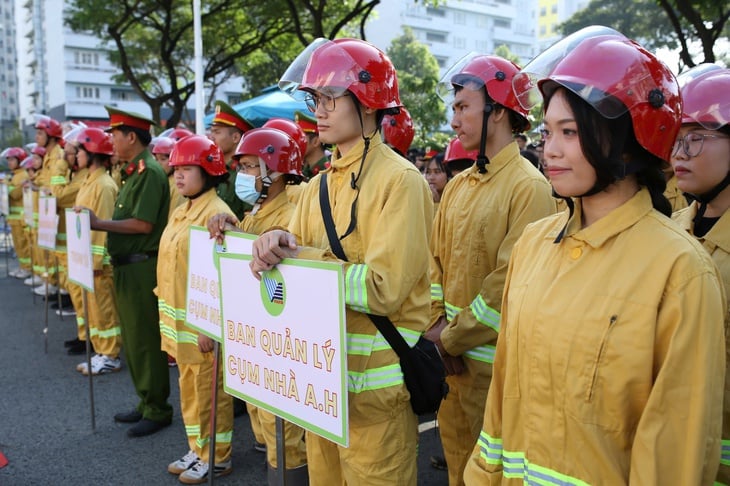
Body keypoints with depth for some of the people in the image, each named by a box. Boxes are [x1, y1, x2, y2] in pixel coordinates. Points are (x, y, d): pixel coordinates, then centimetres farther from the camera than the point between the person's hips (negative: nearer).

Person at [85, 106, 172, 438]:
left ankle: (158, 410, 11)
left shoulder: (150, 172, -15)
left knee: (145, 341, -1)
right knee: (132, 339, 17)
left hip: (142, 267, -10)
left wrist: (99, 223, -15)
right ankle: (145, 402, 30)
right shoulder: (131, 172, 15)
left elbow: (143, 224, -21)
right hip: (126, 267, 10)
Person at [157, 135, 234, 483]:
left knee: (209, 391, 5)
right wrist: (167, 316, 17)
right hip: (180, 320, 9)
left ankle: (217, 458, 21)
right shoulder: (181, 212, 12)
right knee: (189, 388, 18)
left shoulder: (217, 214, -16)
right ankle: (197, 449, 34)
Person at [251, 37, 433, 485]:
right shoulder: (320, 185, 9)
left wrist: (299, 256, -18)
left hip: (376, 377, -7)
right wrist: (276, 244, -13)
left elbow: (384, 288, -21)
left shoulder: (401, 180, -14)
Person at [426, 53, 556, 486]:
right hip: (449, 356, 7)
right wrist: (436, 325, -4)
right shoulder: (458, 186, 8)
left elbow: (510, 282, -20)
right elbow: (437, 260, 8)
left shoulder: (528, 186, -15)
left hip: (492, 358, -6)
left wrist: (453, 337, -14)